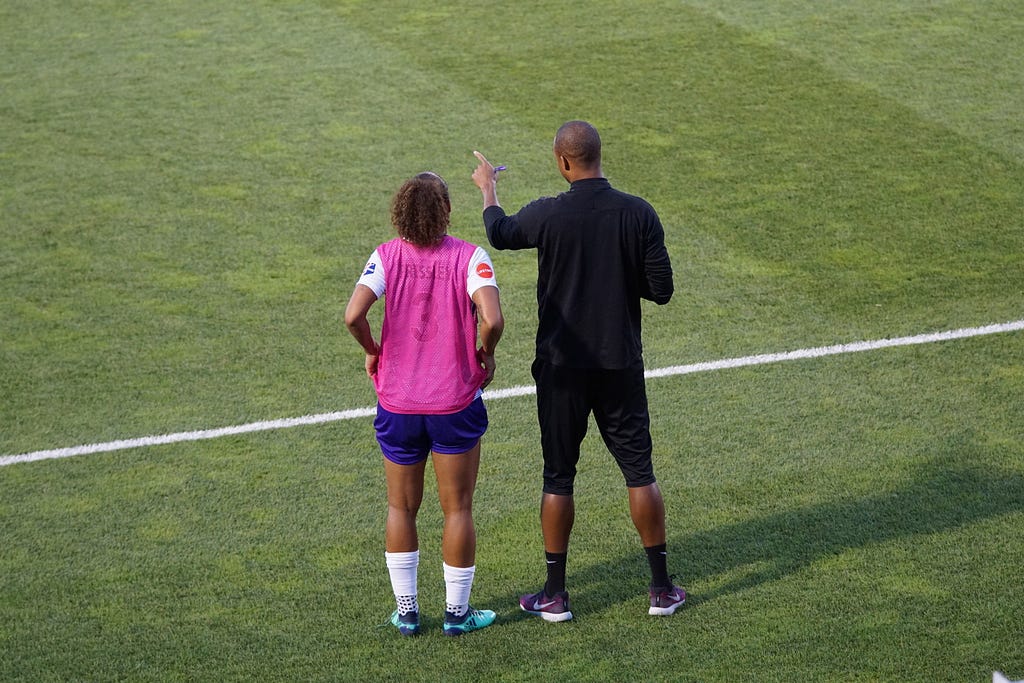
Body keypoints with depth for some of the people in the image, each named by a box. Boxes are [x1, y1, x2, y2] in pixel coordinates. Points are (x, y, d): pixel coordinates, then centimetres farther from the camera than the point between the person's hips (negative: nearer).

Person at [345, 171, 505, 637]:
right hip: (456, 402, -2)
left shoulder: (387, 256, -7)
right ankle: (457, 612, 17)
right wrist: (486, 354, -4)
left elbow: (353, 314, -19)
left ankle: (406, 612, 19)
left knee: (401, 508, 15)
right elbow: (491, 319, -25)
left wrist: (372, 351, 0)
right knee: (457, 509, 11)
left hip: (397, 403, 2)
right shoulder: (469, 257, -11)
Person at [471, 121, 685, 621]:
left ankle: (555, 594, 13)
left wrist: (487, 188, 29)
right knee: (639, 471, 11)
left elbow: (499, 233, 10)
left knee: (558, 476, 8)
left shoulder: (548, 215, -12)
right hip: (622, 365, 2)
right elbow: (661, 290, -5)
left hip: (562, 366, -1)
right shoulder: (639, 214, -8)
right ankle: (661, 588, 15)